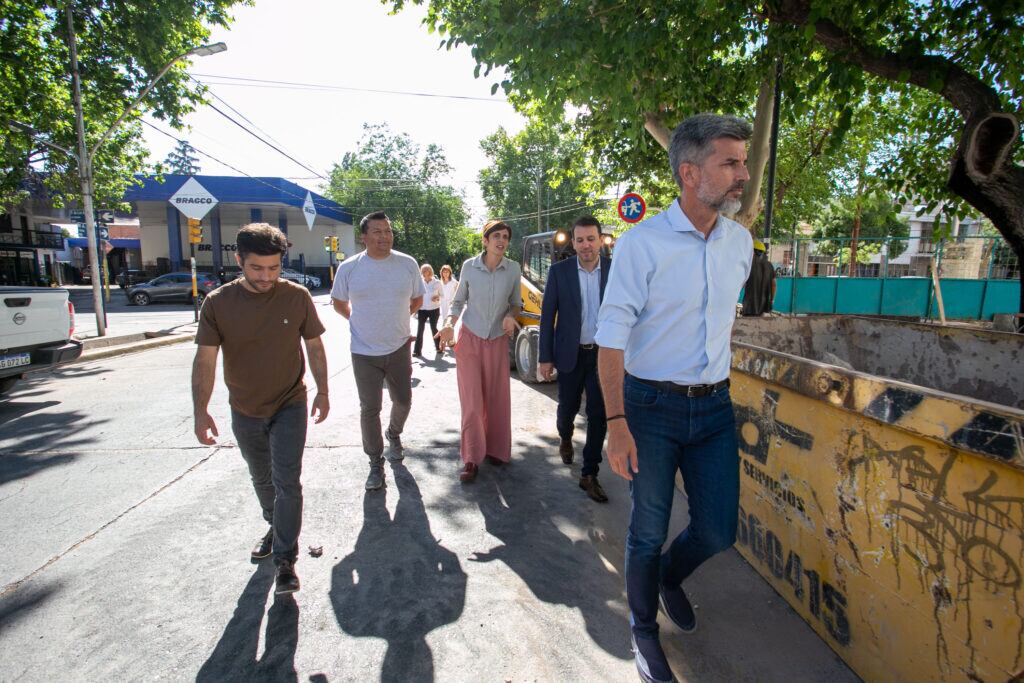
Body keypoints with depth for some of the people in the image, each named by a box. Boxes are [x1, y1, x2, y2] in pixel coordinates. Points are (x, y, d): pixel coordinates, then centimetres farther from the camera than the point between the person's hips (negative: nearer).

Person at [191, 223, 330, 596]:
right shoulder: (218, 303, -11)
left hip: (289, 406, -2)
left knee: (287, 481, -5)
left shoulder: (297, 297, -11)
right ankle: (275, 527, 47)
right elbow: (205, 359, -11)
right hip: (245, 411, 2)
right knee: (262, 479, 21)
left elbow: (314, 346, -1)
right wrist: (201, 411, -19)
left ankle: (285, 559, 8)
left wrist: (322, 392, 0)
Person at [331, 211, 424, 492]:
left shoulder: (408, 264, -3)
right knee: (369, 409, 5)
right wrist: (362, 321, 7)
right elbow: (338, 302, 8)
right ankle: (376, 463, 21)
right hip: (364, 353, -1)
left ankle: (394, 434, 45)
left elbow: (417, 299, 11)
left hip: (399, 348, 2)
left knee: (403, 401, 14)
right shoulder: (349, 268, -6)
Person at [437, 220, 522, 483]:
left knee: (498, 399, 5)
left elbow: (516, 303, 8)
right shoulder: (469, 266, -5)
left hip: (498, 341, 1)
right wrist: (449, 323, -11)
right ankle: (471, 459, 7)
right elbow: (459, 300, 5)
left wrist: (511, 316, -13)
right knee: (471, 400, -2)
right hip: (470, 338, -1)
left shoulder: (513, 269, -3)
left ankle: (495, 449, 24)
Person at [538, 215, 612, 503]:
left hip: (603, 353, 0)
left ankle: (589, 475, 13)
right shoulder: (559, 271, -4)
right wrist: (545, 357, -5)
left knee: (598, 414, 0)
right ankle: (565, 439, 49)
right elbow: (547, 316, -2)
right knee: (568, 406, 15)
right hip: (570, 353, 0)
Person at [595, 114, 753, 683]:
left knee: (719, 530, 11)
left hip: (715, 406, 5)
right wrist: (617, 423, -18)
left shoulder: (741, 241, 4)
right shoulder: (641, 244, -14)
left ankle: (671, 577, 46)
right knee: (649, 532, 9)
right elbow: (612, 338, -14)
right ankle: (645, 630, 36)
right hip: (652, 407, -4)